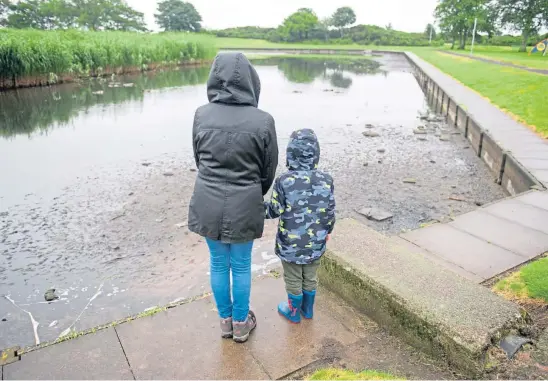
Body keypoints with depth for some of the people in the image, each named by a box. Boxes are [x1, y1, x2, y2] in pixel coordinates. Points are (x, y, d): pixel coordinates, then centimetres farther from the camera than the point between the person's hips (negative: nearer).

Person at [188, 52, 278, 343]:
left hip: (208, 204, 2)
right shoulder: (262, 121, -14)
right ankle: (241, 323, 37)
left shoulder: (201, 115, -8)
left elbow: (199, 159, 3)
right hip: (244, 207, -2)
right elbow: (269, 170, -3)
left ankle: (225, 320, 39)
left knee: (218, 264, 20)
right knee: (241, 266, 17)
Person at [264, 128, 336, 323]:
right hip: (316, 242, 3)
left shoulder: (284, 181, -20)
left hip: (291, 243, -3)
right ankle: (308, 309, 42)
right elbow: (330, 212, -2)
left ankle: (294, 312, 36)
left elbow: (274, 211, -11)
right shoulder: (326, 180, -10)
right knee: (310, 277, 23)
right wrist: (327, 231, 16)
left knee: (293, 279, 17)